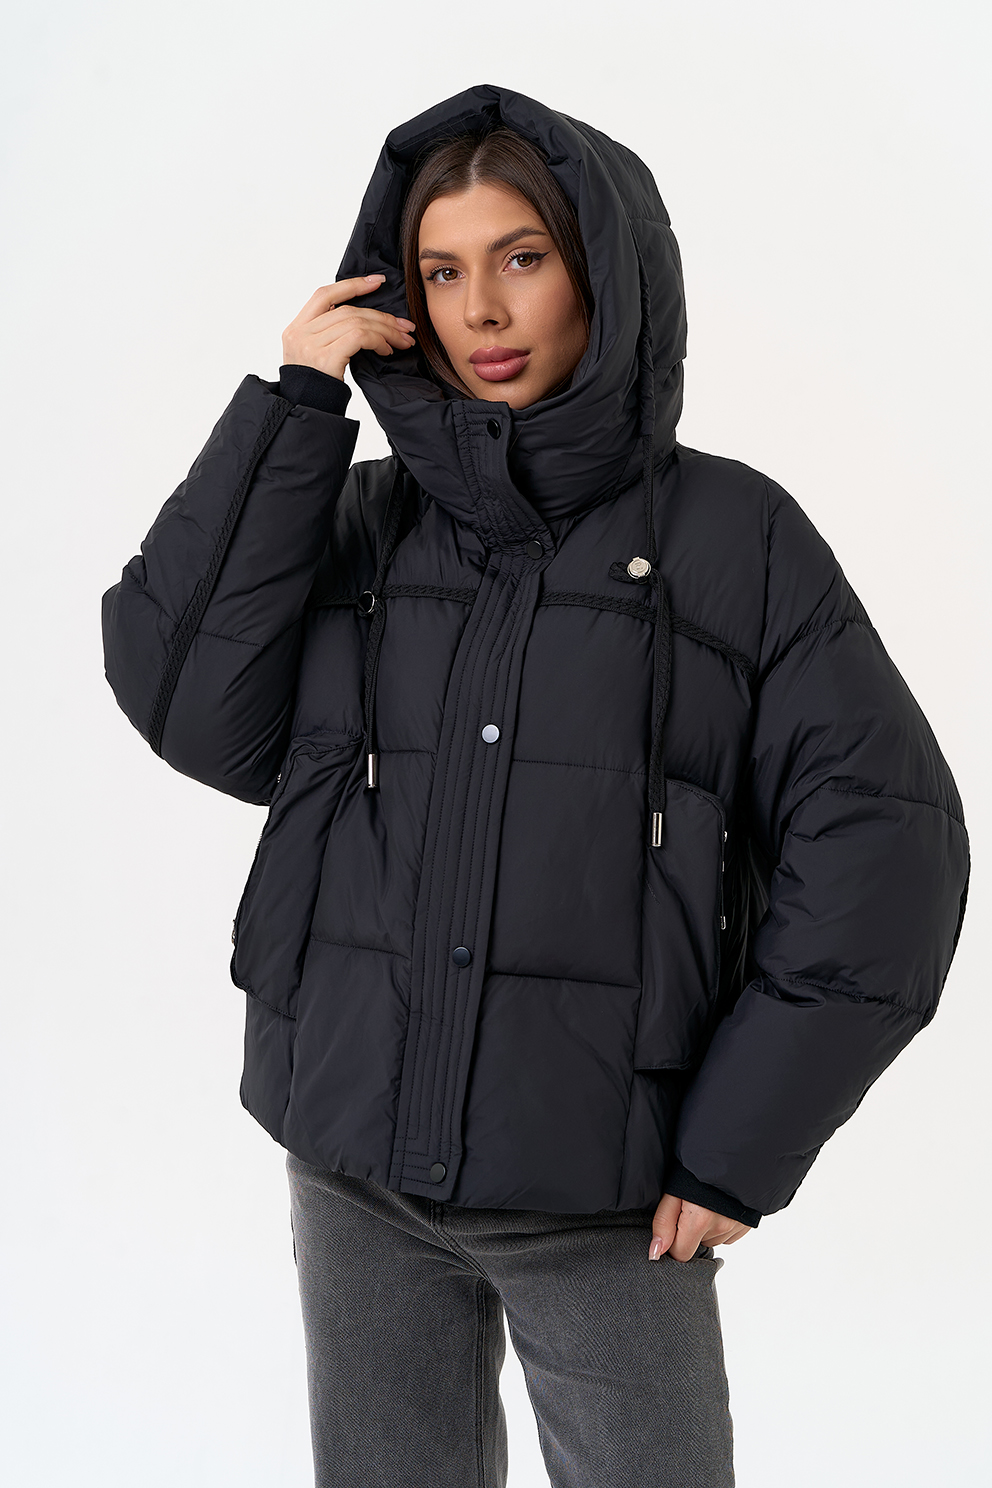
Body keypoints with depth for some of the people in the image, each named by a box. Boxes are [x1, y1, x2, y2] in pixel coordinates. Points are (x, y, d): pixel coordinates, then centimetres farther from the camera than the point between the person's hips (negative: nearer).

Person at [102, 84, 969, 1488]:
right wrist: (291, 414, -10)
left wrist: (740, 1145, -8)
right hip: (357, 1173, 3)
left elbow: (881, 843, -6)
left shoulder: (731, 532, -2)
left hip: (606, 1195, -2)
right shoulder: (359, 521, 7)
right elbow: (195, 709, -8)